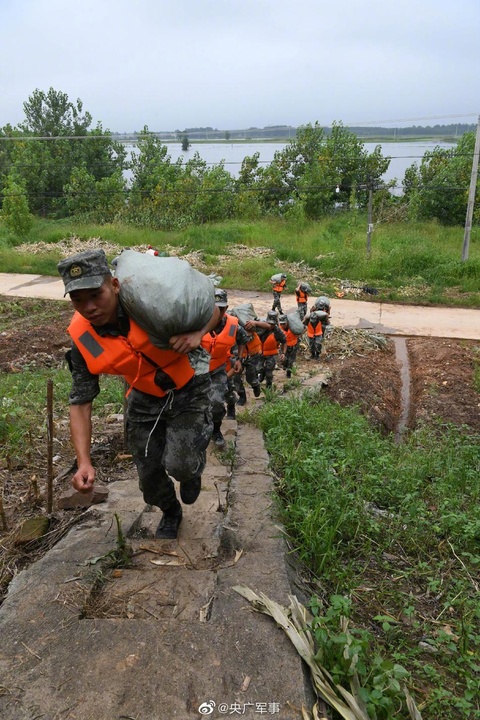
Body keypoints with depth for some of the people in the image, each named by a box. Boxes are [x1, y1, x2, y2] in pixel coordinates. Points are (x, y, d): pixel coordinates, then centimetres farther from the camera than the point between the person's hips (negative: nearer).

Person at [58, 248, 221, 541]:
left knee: (179, 464, -19)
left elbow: (213, 308, -15)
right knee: (149, 474, 11)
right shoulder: (83, 340, -19)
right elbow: (80, 403, -13)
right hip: (145, 398, 4)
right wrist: (84, 462, -25)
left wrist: (197, 334, -37)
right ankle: (171, 512, 46)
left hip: (189, 389, -3)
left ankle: (193, 471, 22)